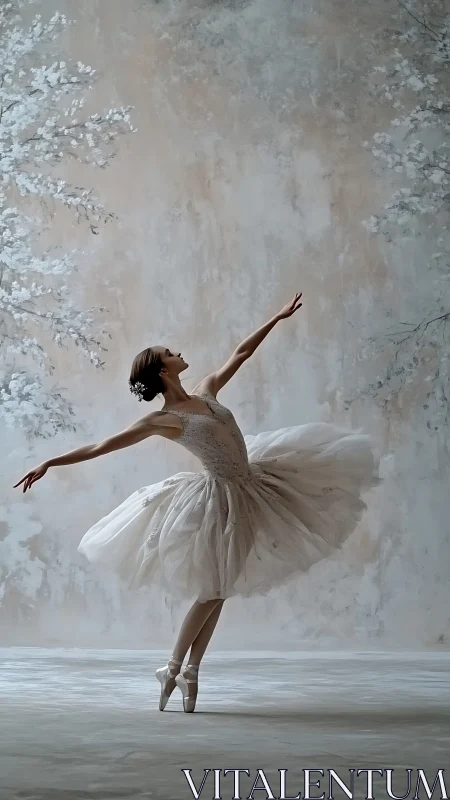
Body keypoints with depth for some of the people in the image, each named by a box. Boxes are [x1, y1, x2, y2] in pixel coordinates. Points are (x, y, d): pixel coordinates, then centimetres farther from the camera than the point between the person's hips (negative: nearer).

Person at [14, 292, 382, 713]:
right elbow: (100, 446, -12)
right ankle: (173, 669, 8)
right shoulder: (161, 420, -11)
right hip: (221, 499, -7)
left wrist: (277, 318, 16)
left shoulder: (206, 392, 8)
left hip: (248, 489, 7)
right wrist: (49, 464, -16)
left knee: (218, 591, 8)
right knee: (212, 592, -5)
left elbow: (240, 354, 16)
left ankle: (191, 670, 13)